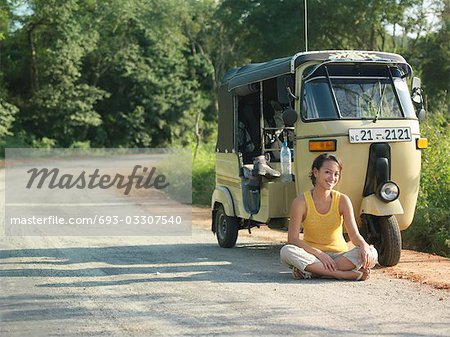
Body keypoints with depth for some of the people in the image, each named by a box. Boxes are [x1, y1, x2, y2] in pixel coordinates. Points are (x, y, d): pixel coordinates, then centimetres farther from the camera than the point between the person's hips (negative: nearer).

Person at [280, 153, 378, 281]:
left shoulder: (342, 200, -2)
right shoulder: (301, 202, -8)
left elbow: (354, 234, -9)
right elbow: (292, 239, -13)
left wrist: (364, 245, -33)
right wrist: (319, 254, -25)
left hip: (339, 255, 2)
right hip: (311, 254, -2)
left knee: (371, 253, -25)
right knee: (286, 251, -32)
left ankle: (312, 272, -29)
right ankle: (344, 274, -35)